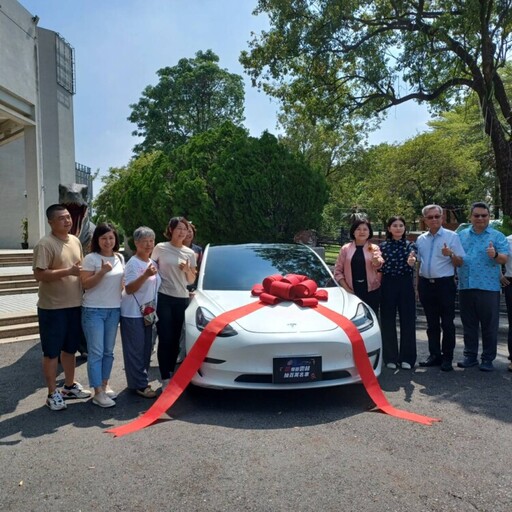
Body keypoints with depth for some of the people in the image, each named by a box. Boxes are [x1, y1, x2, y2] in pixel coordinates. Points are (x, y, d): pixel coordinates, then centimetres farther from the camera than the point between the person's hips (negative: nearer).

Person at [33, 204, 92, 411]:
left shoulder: (75, 241, 10)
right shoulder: (45, 244, -14)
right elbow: (39, 275, -21)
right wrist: (68, 271, -24)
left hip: (75, 305, 7)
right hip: (53, 307, -7)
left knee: (70, 348, 18)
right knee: (52, 351, 5)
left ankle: (69, 386, 33)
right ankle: (52, 393, 16)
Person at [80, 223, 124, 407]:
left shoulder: (120, 258, 9)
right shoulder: (91, 258, -9)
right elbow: (85, 284, -14)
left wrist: (122, 295, 14)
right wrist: (102, 272, -25)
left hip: (114, 310, 6)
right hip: (93, 311, -6)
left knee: (109, 351, 12)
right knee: (96, 352, -5)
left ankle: (105, 385, 25)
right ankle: (98, 392, 0)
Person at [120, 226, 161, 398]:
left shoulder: (152, 263, 12)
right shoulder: (133, 263, -14)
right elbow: (129, 289, -21)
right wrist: (145, 275, -32)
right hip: (133, 314, -8)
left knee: (146, 348, 13)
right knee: (136, 350, -5)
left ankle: (141, 379, 24)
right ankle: (140, 384, 1)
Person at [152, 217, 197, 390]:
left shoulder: (190, 253, 9)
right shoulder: (160, 248, -1)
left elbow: (191, 280, 13)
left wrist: (187, 270, -8)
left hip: (182, 299, 3)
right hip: (163, 298, -3)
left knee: (175, 340, 5)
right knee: (165, 339, -5)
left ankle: (171, 374, 18)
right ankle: (165, 379, 0)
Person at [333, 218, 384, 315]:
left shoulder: (374, 248, 5)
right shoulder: (346, 249, 6)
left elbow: (379, 265, -15)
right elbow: (338, 270, 5)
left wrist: (376, 260, -39)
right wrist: (346, 288, -6)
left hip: (371, 291, 0)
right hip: (351, 292, 0)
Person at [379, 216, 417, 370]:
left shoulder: (410, 245, 4)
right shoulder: (383, 246, 5)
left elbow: (412, 262, -14)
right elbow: (379, 267, 8)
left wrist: (411, 262, -36)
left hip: (405, 285, 0)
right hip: (388, 285, 0)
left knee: (408, 320, 3)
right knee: (388, 322, 4)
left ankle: (407, 358, 14)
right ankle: (390, 357, 15)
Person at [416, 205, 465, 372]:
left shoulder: (452, 236, -3)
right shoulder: (421, 239, 10)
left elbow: (460, 263, -4)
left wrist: (450, 254, -23)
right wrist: (418, 285, 14)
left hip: (445, 284, -4)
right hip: (426, 284, 4)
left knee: (447, 323, 1)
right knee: (432, 323, 12)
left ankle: (447, 358, 11)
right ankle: (434, 355, 22)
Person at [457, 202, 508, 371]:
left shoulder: (497, 236, 2)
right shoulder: (461, 235, 12)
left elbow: (505, 258, -6)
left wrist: (495, 255, -28)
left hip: (488, 287, -3)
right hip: (465, 286, 3)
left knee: (489, 325, 2)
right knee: (469, 324, 11)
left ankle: (488, 359, 12)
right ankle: (470, 356, 22)